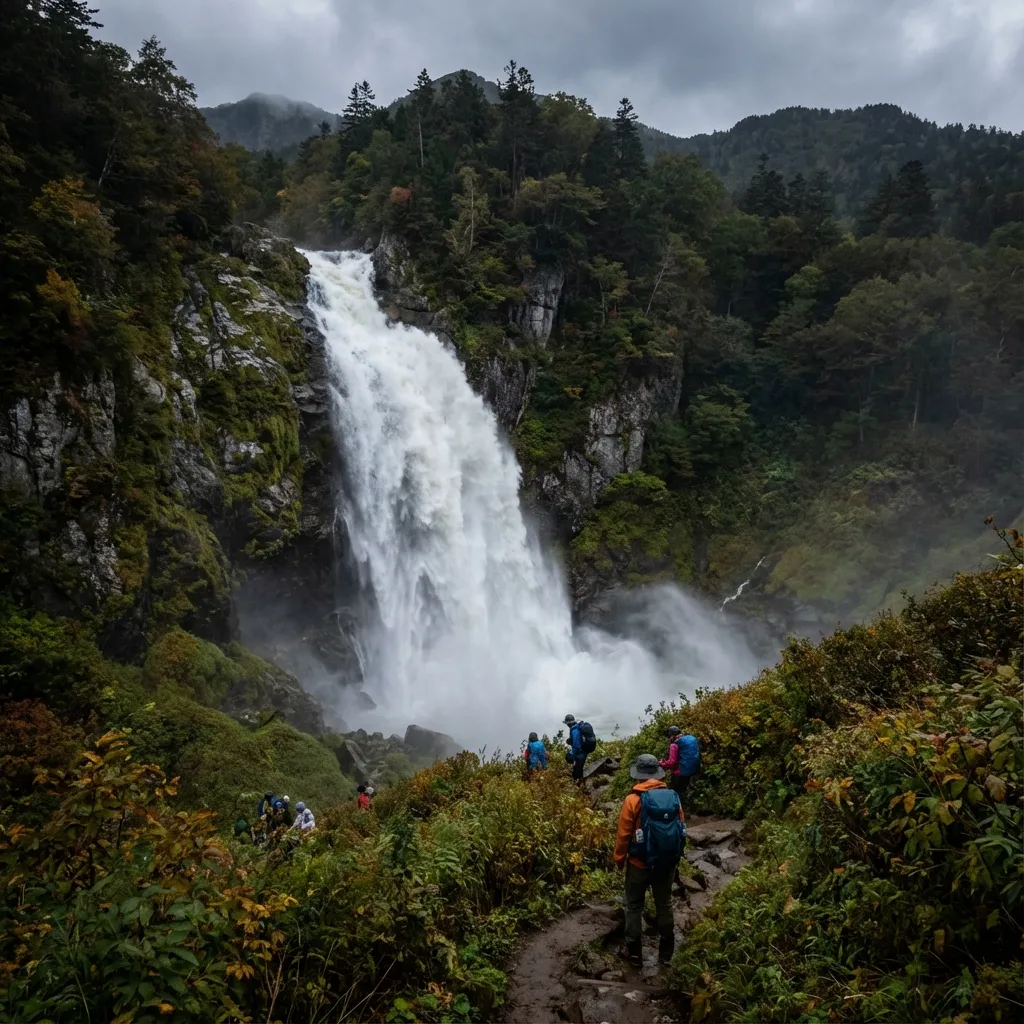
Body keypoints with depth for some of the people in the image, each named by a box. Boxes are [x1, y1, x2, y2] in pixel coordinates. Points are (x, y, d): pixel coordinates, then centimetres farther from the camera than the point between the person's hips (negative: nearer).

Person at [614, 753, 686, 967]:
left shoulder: (633, 800, -18)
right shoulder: (673, 797, -6)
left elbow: (624, 834, -13)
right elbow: (682, 830, 2)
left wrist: (619, 859, 2)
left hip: (640, 863, -4)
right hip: (667, 863, 4)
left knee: (634, 907, 13)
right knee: (664, 905, 19)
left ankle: (634, 953, 19)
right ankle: (666, 952, 30)